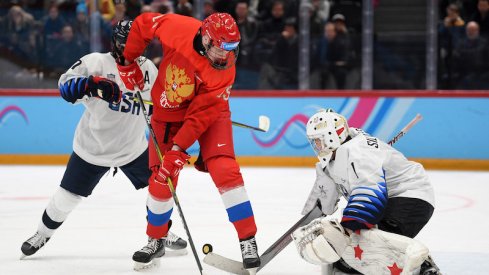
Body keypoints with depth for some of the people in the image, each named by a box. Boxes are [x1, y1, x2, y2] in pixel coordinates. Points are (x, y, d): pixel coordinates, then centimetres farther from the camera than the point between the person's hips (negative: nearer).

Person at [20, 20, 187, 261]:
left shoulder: (148, 69, 2)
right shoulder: (96, 62, -14)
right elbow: (66, 86, -26)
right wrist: (93, 84, -41)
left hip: (133, 148, 4)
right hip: (92, 148, -3)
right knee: (68, 196, 3)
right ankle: (43, 234, 27)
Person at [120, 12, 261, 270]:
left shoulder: (224, 72, -28)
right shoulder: (178, 29, -26)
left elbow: (200, 115, -28)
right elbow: (143, 23, -7)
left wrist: (178, 148, -31)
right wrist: (128, 60, -4)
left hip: (209, 113, -2)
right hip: (168, 112, 2)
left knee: (224, 170, -21)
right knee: (161, 179, 2)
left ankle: (248, 240, -14)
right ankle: (156, 240, 26)